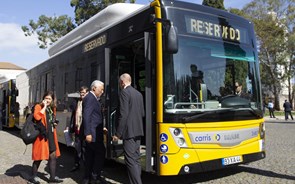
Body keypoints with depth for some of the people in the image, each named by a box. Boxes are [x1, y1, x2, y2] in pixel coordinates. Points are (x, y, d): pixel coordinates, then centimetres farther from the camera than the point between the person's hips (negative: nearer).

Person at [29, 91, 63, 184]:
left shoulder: (52, 108, 14)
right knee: (39, 156, 2)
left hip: (51, 135, 7)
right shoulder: (38, 106, -7)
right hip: (42, 135, -7)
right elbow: (37, 117, -28)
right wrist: (44, 106, -20)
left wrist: (54, 123, 8)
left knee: (53, 156, 8)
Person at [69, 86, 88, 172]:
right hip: (77, 129, 4)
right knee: (77, 148, 13)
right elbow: (73, 116, 12)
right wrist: (71, 128, 9)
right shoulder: (76, 102, 10)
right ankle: (76, 164, 27)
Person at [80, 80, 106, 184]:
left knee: (90, 155, 13)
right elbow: (86, 116, -22)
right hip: (92, 133, -10)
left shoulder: (92, 98, 18)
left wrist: (101, 128, 21)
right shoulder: (90, 98, -13)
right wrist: (88, 133, -26)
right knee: (101, 152, -4)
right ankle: (95, 176, 4)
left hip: (91, 133, 10)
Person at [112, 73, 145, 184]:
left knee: (130, 160, -6)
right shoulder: (138, 94, 14)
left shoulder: (124, 93, -10)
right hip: (138, 131, 9)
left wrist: (117, 134, -13)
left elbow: (123, 114, -17)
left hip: (129, 131, -9)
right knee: (136, 159, 12)